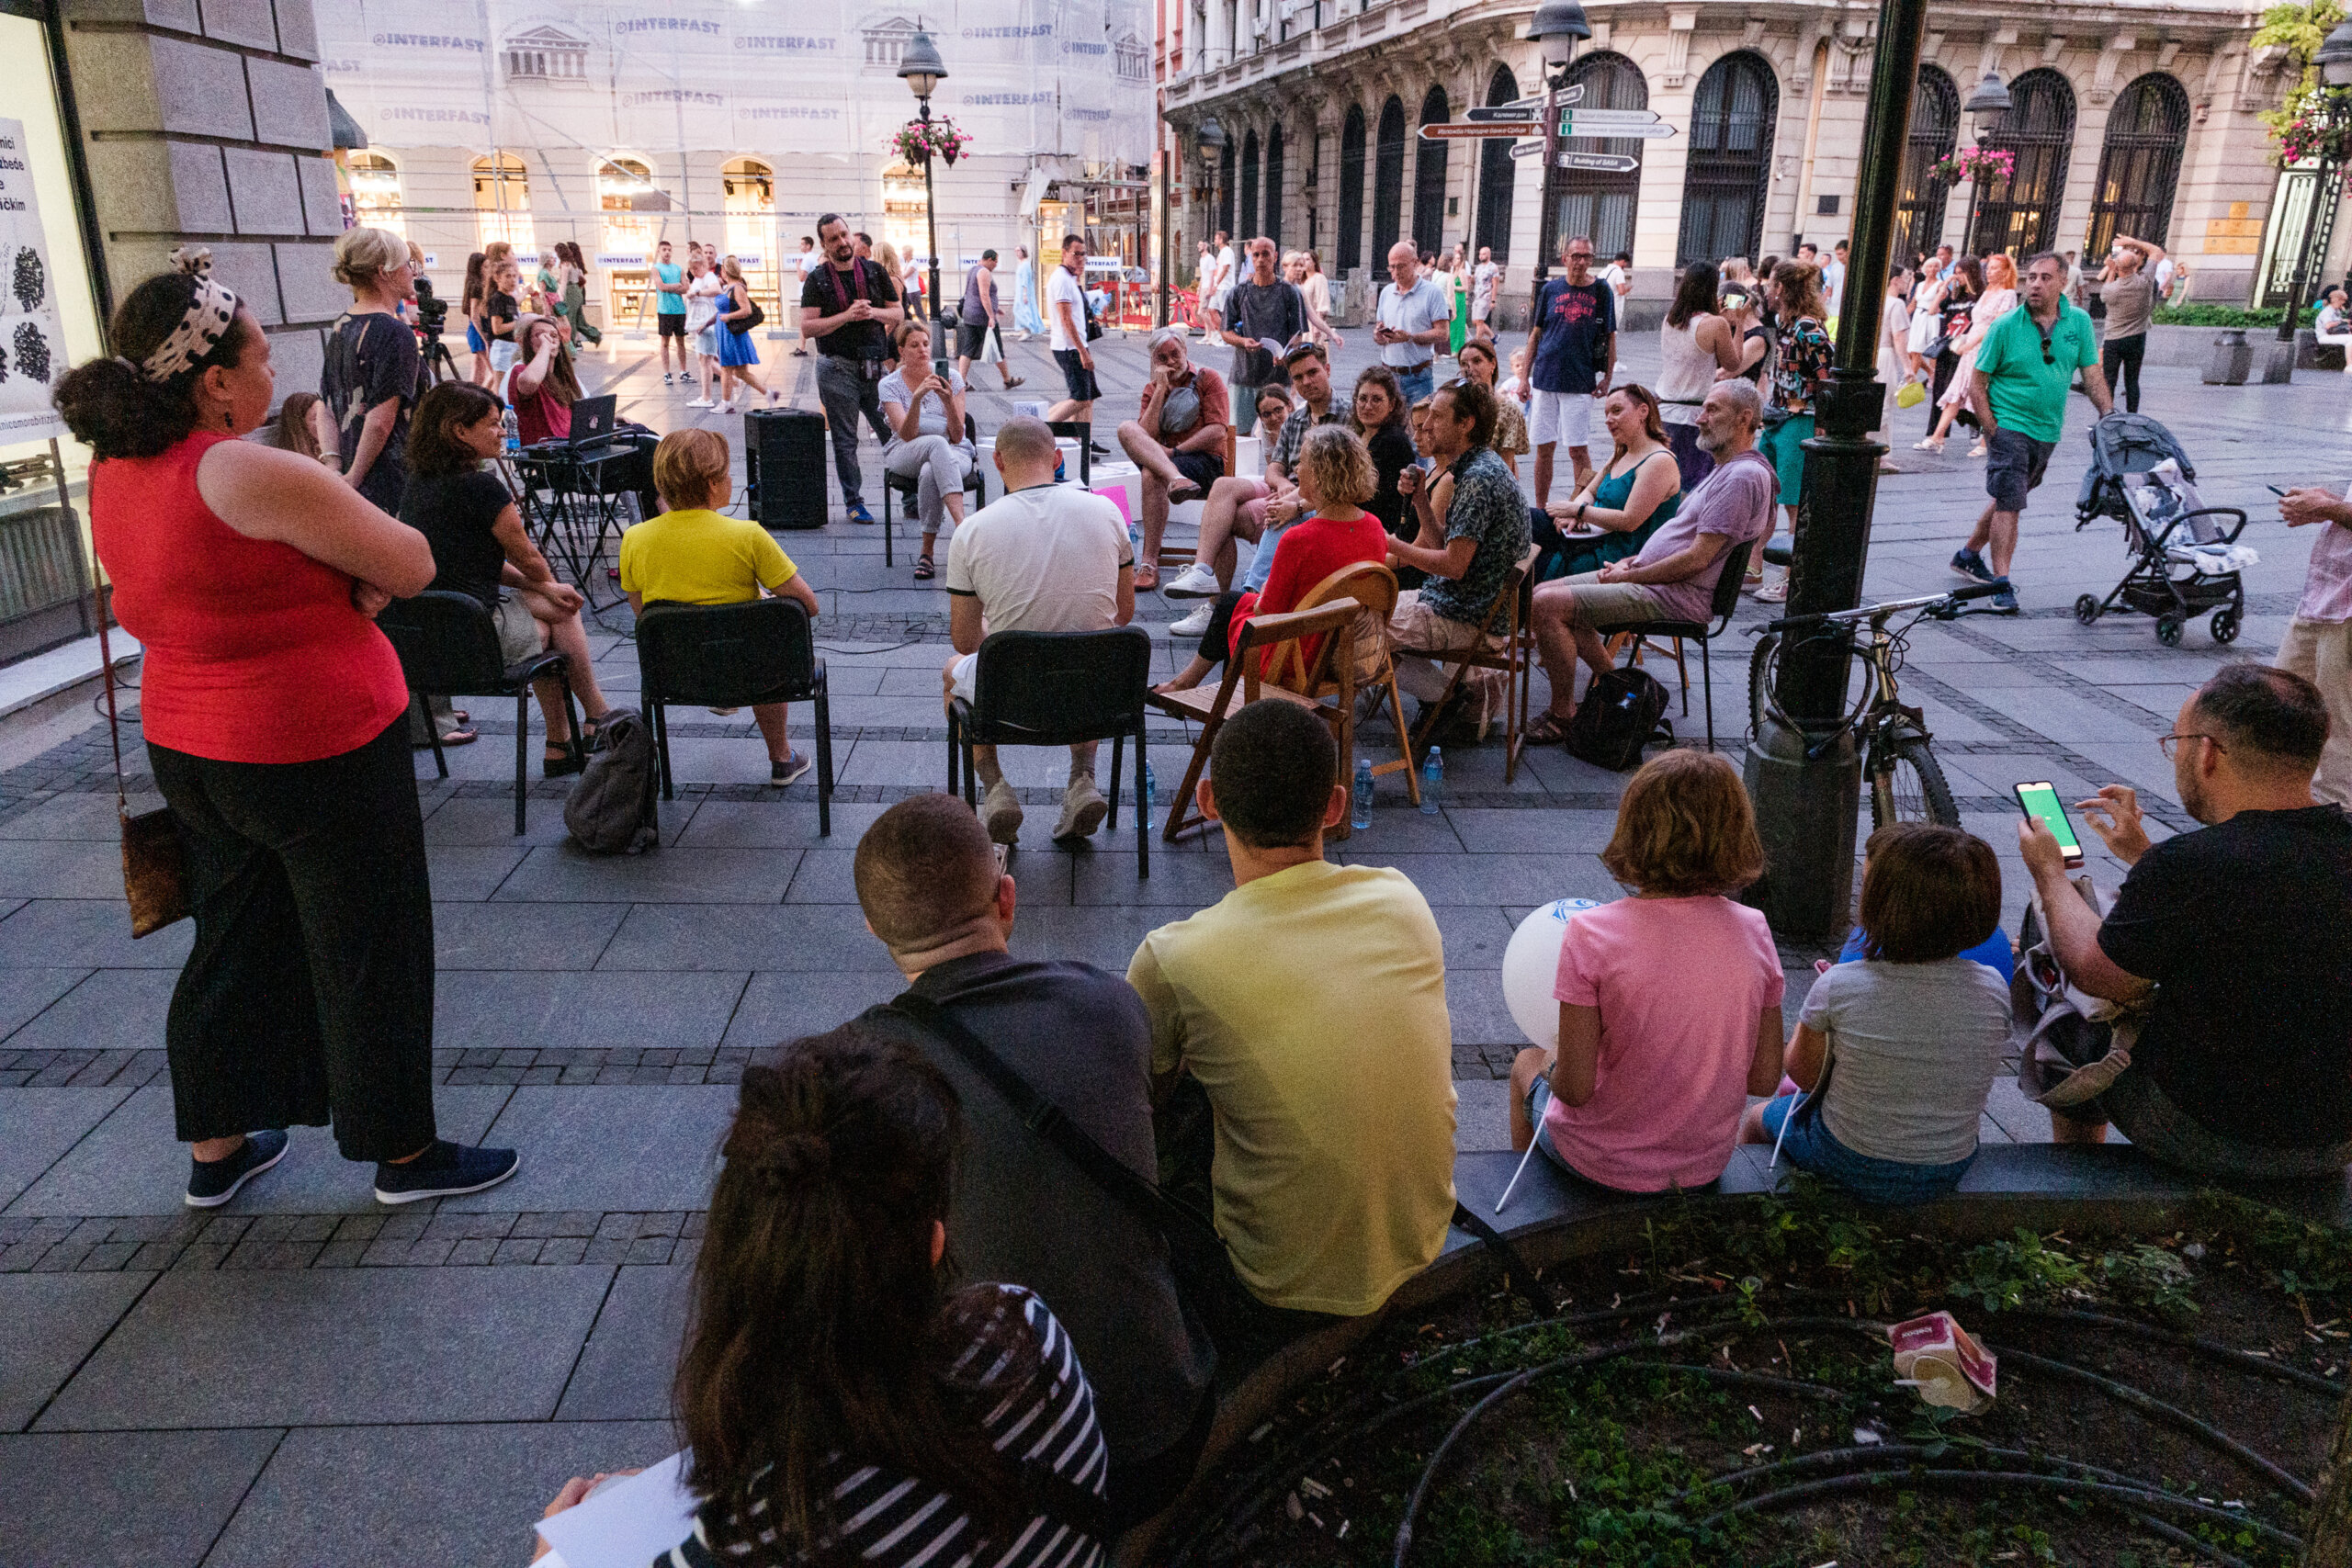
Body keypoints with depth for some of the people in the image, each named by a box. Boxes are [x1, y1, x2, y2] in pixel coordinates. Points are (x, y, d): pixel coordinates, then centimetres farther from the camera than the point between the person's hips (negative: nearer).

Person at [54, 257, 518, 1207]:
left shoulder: (112, 470, 4)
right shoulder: (257, 476, -24)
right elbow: (413, 567, -17)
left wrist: (339, 584, 0)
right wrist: (354, 566, 0)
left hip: (186, 747, 8)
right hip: (317, 748, -8)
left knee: (234, 942, 21)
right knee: (370, 951, 7)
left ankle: (215, 1146, 35)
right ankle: (404, 1153, 22)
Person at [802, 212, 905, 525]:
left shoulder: (875, 272, 9)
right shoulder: (817, 280, 1)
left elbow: (898, 313, 10)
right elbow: (807, 327, -8)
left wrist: (873, 312, -11)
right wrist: (847, 315, -17)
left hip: (875, 366, 2)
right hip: (838, 368, -2)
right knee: (845, 441, 3)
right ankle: (853, 502, 12)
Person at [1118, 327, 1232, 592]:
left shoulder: (1208, 379, 7)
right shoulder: (1152, 388, 18)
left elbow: (1217, 431, -6)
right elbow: (1147, 435, 1)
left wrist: (1174, 451, -13)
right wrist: (1161, 389, -3)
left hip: (1206, 462, -4)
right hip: (1159, 458, 4)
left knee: (1152, 475, -35)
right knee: (1127, 428, -25)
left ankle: (1149, 564, -34)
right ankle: (1175, 479, -49)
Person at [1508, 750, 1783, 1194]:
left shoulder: (1590, 934, -26)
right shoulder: (1753, 930, -13)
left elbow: (1575, 1088, -22)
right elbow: (1765, 1079, -5)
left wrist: (1555, 1066, 0)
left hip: (1604, 1165, -3)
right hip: (1708, 1164, 4)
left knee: (1528, 1062, 29)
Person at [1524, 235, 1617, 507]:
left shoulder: (1601, 291, 2)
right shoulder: (1551, 289, 6)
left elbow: (1610, 337, 5)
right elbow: (1536, 334, 12)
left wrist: (1607, 378, -2)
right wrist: (1525, 375, 7)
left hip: (1580, 381, -2)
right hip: (1546, 379, 2)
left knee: (1578, 449, -3)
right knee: (1544, 448, 6)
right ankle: (1540, 510, 15)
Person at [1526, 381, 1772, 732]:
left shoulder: (1744, 476, -16)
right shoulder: (1726, 469, 19)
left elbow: (1697, 559, -21)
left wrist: (1628, 576, -12)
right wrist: (1631, 562, 10)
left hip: (1672, 596, -11)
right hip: (1651, 579, 11)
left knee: (1548, 605, -21)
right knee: (1544, 593, 9)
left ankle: (1563, 714, -10)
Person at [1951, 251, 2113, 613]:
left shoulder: (2078, 322, 3)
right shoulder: (2005, 327, -8)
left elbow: (2092, 374, 7)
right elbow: (1977, 384, -5)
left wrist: (2109, 414, -4)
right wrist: (1992, 431, -10)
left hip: (2047, 431, 5)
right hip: (2009, 426, -5)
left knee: (2007, 498, 15)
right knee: (2009, 504, -11)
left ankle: (1969, 555, 34)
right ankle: (2002, 584, -8)